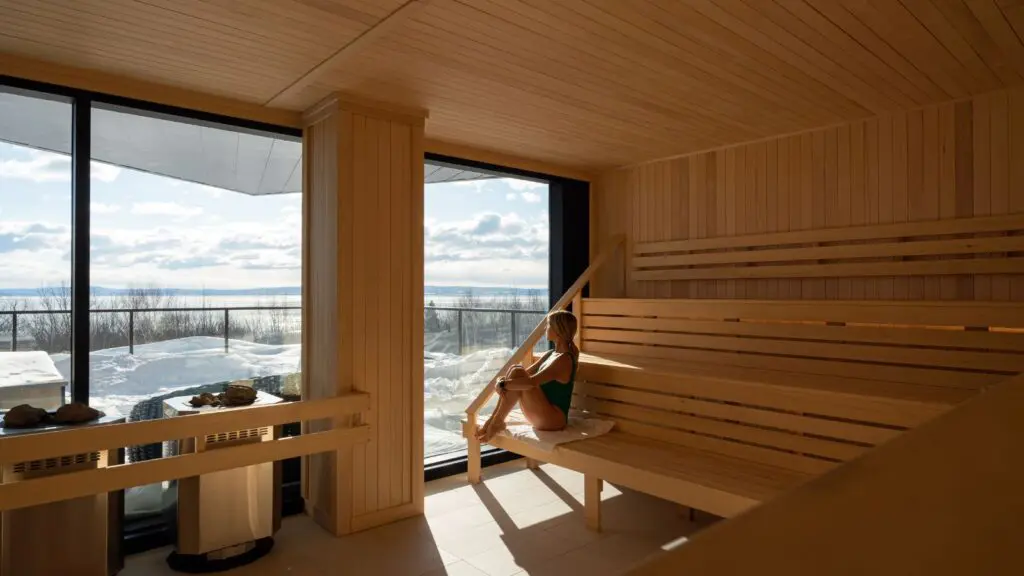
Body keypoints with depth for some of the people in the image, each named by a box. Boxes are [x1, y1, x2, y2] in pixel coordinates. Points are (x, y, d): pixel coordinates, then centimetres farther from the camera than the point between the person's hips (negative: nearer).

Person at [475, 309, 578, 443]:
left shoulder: (564, 359, -18)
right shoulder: (551, 354, 12)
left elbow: (532, 382, -30)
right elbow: (527, 373, 11)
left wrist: (503, 384, -21)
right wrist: (502, 379, -8)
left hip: (554, 419, -9)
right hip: (543, 414, 9)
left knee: (517, 372, -23)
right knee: (515, 370, -6)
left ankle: (496, 422, -12)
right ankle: (493, 419, -8)